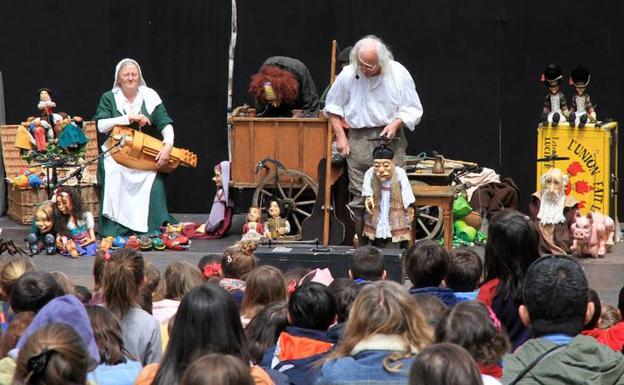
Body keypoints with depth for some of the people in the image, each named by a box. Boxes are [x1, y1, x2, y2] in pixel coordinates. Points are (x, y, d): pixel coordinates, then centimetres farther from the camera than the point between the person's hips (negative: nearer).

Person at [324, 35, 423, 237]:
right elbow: (332, 106, 13)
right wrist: (340, 135, 5)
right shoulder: (348, 75, 0)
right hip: (359, 139, 1)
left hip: (390, 139, -1)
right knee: (359, 196, 2)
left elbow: (413, 109, 5)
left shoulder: (398, 73, -3)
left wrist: (396, 123, -13)